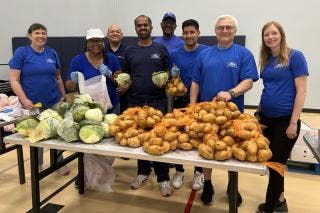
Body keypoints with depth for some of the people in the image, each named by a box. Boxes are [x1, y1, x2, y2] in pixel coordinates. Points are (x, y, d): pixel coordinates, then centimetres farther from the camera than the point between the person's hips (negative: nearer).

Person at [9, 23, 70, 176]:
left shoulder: (52, 53, 6)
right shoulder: (21, 52, -4)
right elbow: (14, 80, -8)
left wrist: (64, 97, 12)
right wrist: (24, 100, -19)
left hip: (54, 102, 2)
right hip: (32, 104, -2)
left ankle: (59, 162, 25)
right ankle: (38, 165, 33)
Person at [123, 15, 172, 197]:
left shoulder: (161, 49, 6)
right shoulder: (129, 51, 11)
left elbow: (168, 72, 7)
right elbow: (125, 74, 16)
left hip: (157, 100, -2)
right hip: (135, 101, 3)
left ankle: (163, 178, 9)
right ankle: (143, 172, 27)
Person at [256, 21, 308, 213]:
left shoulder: (295, 57, -8)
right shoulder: (266, 60, 10)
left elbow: (301, 91, -12)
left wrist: (293, 123, -16)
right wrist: (259, 111, 11)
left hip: (285, 119, -6)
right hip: (266, 118, 7)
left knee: (277, 163, 3)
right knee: (270, 161, 14)